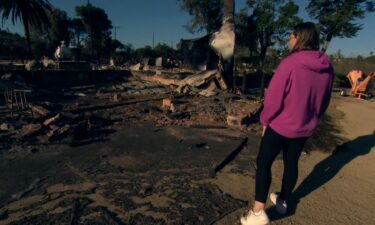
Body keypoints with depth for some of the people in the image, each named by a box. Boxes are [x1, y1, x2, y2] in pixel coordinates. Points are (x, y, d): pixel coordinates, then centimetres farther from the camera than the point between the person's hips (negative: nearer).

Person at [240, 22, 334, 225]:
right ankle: (283, 201, 39)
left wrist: (265, 120, -4)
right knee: (291, 163, 20)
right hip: (305, 127, 6)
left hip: (281, 125, -6)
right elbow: (325, 100, 10)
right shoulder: (327, 67, 0)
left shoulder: (290, 63, -20)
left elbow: (274, 96, -18)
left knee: (263, 163, 5)